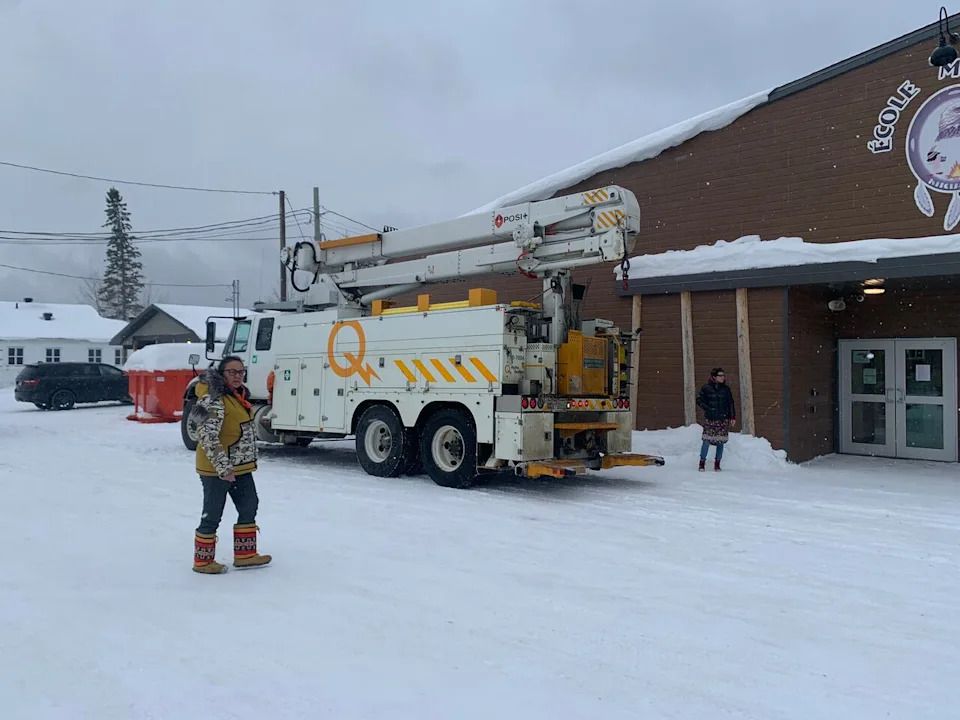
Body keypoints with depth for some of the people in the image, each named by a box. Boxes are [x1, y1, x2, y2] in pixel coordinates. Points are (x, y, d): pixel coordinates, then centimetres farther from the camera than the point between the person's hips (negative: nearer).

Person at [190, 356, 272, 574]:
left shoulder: (238, 396, 11)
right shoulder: (214, 400, -19)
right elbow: (207, 437, -25)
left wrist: (249, 459, 22)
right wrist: (223, 467, -25)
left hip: (240, 467, 10)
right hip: (217, 469, -10)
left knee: (249, 506, 15)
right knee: (212, 514, 3)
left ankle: (245, 554, 27)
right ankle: (203, 561, 18)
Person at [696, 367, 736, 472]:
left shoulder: (726, 389, 6)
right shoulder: (706, 388, -2)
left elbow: (731, 403, 10)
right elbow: (699, 400, 2)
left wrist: (733, 417, 5)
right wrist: (708, 409, -9)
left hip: (723, 419, 2)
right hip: (710, 420, -2)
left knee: (720, 442, 4)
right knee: (707, 441, -7)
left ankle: (717, 464, 15)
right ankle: (702, 463, 6)